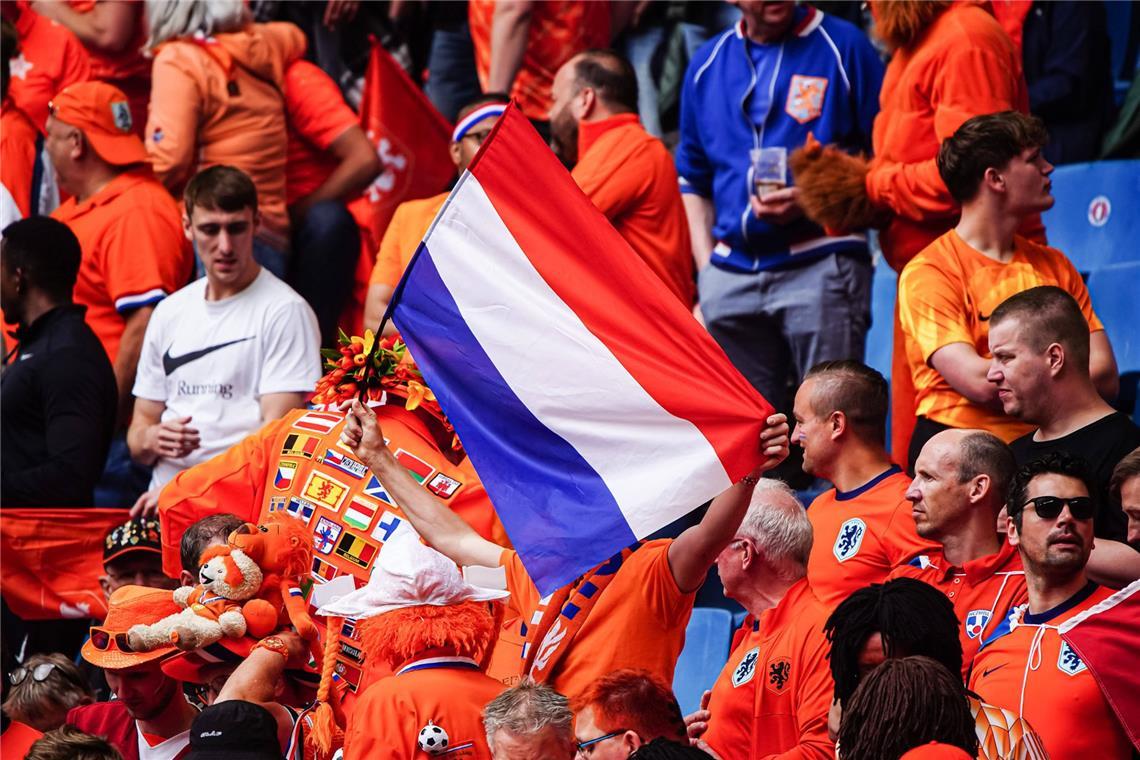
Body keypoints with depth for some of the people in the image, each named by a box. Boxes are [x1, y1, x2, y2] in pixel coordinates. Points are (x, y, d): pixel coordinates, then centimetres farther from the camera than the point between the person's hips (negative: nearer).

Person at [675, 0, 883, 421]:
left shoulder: (843, 47, 0)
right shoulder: (707, 63, 14)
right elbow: (692, 177, 22)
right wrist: (706, 266, 11)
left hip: (820, 264, -4)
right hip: (731, 272, 5)